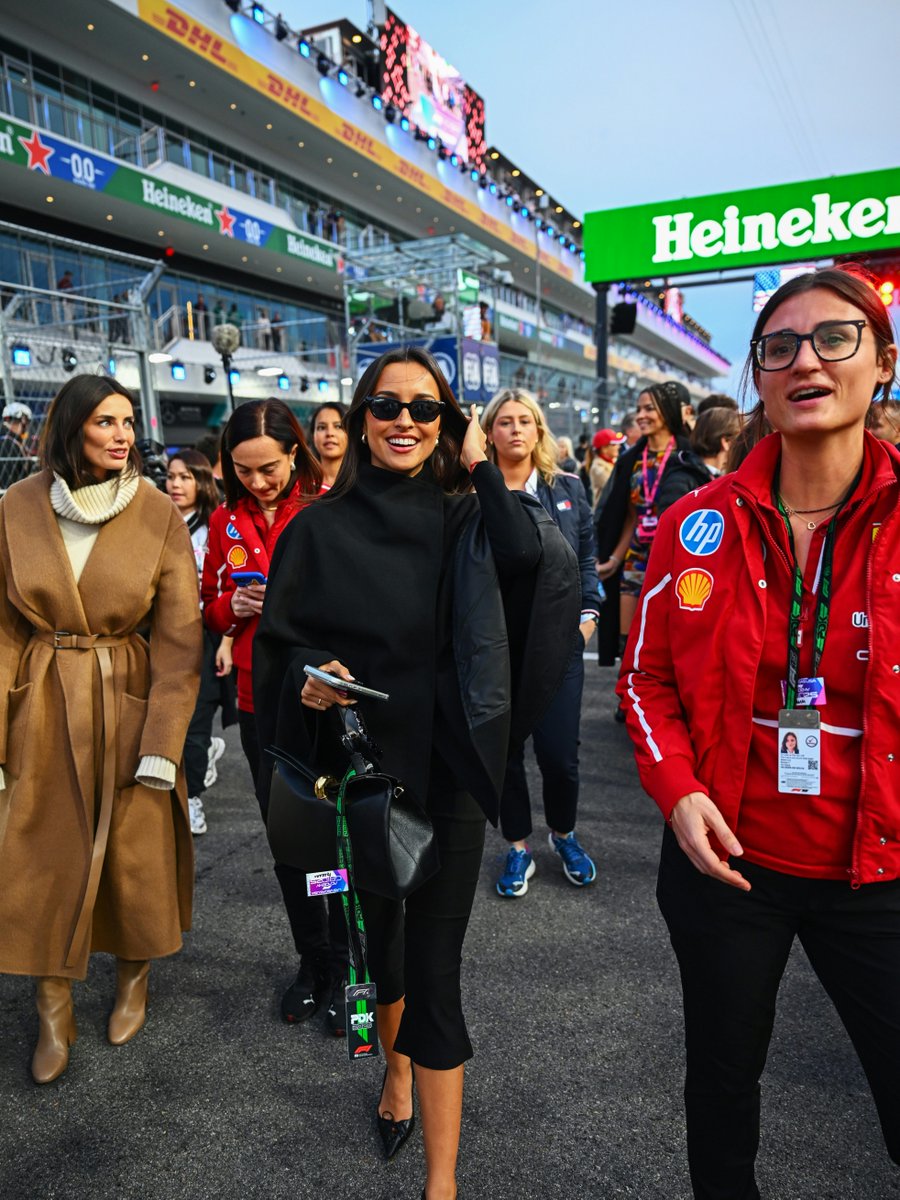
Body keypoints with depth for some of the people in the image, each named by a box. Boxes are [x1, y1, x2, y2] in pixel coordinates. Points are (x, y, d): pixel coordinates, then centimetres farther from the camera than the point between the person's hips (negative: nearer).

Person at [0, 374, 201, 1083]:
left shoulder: (158, 515, -9)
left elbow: (179, 640, -9)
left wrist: (163, 745, -13)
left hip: (130, 705, -1)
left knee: (136, 854, 12)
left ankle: (133, 982, 40)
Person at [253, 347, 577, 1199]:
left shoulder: (468, 518, -4)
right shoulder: (321, 528, -2)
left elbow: (542, 558, -23)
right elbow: (279, 643, 2)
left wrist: (482, 469, -14)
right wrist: (308, 681, -19)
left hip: (446, 767, -2)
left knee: (434, 965, 2)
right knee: (377, 925, 22)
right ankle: (396, 1064, 53)